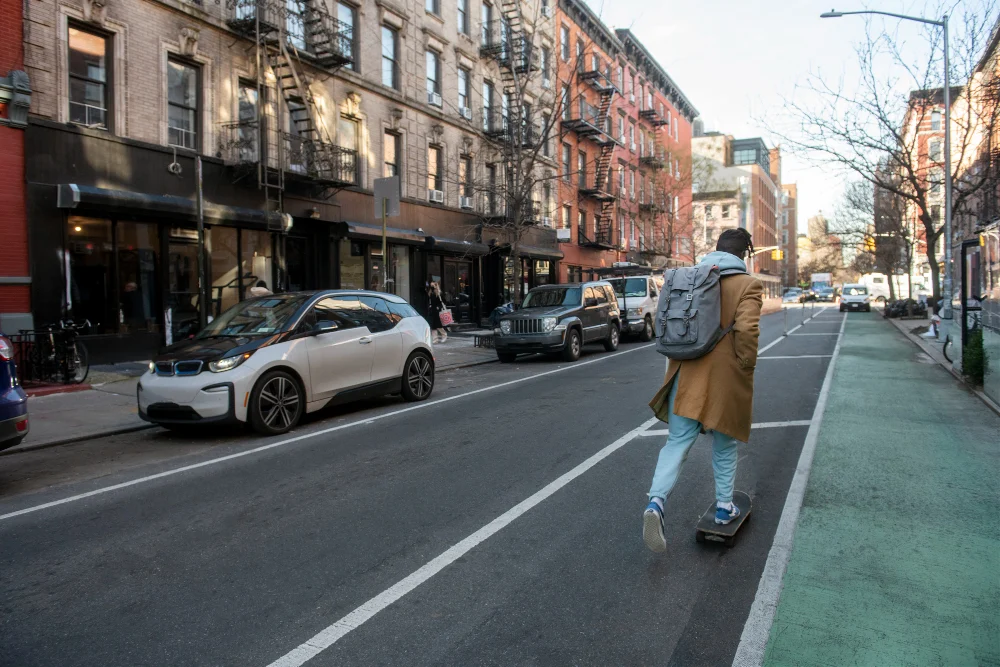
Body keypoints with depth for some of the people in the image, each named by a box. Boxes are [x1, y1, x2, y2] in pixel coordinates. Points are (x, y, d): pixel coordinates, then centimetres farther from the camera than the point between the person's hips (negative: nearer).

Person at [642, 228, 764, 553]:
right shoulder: (747, 284, -7)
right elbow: (747, 330, -19)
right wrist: (746, 366, -6)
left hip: (687, 376, 3)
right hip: (725, 379, -2)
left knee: (677, 442, 3)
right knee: (724, 446, 17)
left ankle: (656, 502, -16)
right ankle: (724, 507, 29)